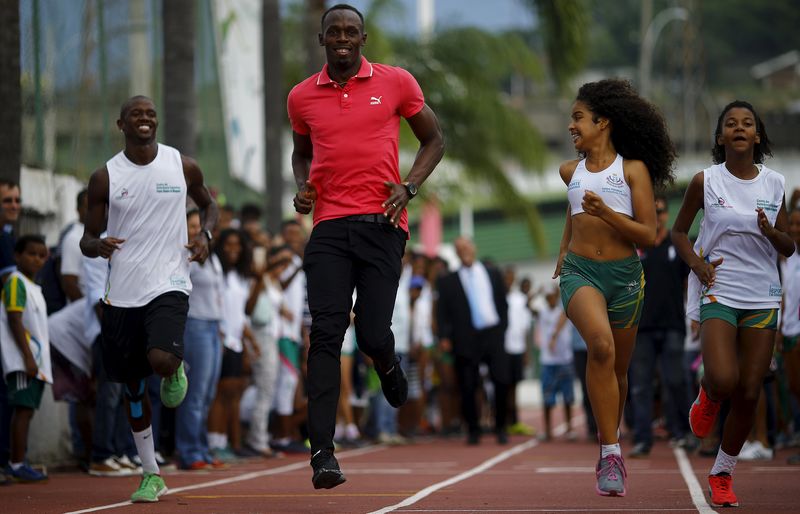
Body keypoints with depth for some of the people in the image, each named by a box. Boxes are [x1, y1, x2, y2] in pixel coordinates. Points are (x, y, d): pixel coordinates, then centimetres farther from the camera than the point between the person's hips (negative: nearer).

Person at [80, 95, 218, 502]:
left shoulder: (183, 167, 2)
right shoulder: (105, 177, 1)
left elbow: (207, 204, 20)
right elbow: (87, 239, 6)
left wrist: (205, 235, -1)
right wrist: (98, 245, -18)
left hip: (168, 285, -2)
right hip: (122, 293, 2)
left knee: (161, 359, -28)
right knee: (133, 387, 7)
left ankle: (176, 370, 11)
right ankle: (151, 475, 20)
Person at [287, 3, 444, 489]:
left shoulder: (395, 82, 4)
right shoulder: (302, 97, 11)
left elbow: (434, 140, 13)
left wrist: (409, 187, -2)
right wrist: (303, 187, 6)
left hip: (382, 223, -1)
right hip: (329, 225, 1)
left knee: (372, 334, -7)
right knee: (326, 334, -10)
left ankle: (388, 365, 33)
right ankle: (322, 453, -13)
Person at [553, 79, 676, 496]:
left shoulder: (633, 170, -1)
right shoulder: (570, 171, 10)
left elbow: (649, 236, -7)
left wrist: (605, 212, -18)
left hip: (624, 276, 0)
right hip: (580, 272, 0)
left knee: (617, 370, 12)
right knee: (600, 344, -29)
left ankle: (608, 447, 39)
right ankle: (611, 452, -28)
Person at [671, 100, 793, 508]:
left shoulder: (774, 184, 5)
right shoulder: (705, 181, -1)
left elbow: (788, 248, 10)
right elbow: (678, 232, 10)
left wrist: (772, 232, -12)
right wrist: (697, 263, -7)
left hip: (763, 299, 3)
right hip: (719, 294, -3)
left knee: (749, 395, 1)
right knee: (724, 380, -24)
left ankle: (722, 475, 18)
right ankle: (707, 397, 14)